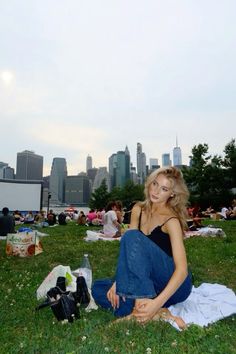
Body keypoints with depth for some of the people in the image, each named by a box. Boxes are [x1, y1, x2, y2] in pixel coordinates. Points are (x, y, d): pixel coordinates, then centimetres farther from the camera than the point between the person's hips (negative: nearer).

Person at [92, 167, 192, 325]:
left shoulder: (171, 220, -17)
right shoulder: (138, 210, 1)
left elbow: (182, 269, -25)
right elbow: (128, 249, -3)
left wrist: (157, 303, -36)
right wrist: (118, 282, -17)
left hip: (174, 285, -6)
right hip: (146, 284, 6)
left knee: (133, 237, -28)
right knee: (98, 288, -10)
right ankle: (151, 314, -19)